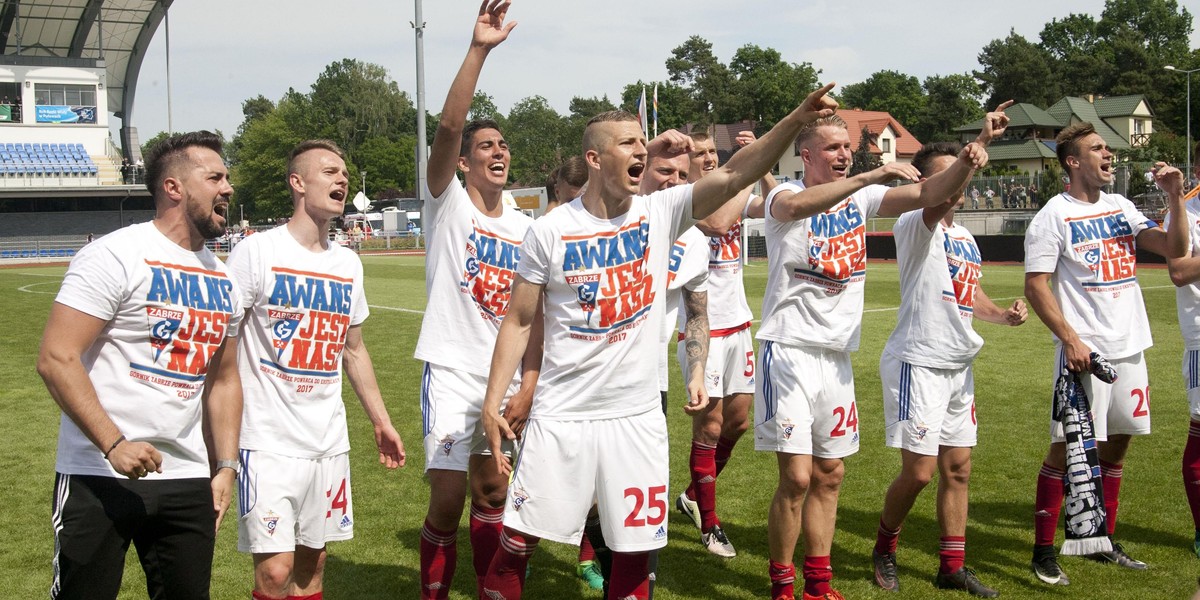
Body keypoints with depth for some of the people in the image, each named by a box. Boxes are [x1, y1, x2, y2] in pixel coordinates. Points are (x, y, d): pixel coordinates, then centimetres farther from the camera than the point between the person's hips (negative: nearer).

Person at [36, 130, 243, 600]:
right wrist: (114, 444, -22)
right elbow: (56, 359, -15)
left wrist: (226, 465, 10)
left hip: (187, 479, 6)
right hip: (99, 476, -6)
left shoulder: (221, 281, 12)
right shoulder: (116, 256, -10)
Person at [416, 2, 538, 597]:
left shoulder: (524, 228, 10)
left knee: (493, 492, 13)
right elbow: (448, 126, -20)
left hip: (506, 378, 5)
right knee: (447, 499, -7)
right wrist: (478, 50, -28)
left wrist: (527, 384, -2)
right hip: (452, 373, -5)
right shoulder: (448, 204, -3)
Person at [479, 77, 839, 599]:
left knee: (636, 546, 8)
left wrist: (798, 117, -24)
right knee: (520, 538, 3)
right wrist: (492, 402, -5)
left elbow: (735, 175, -12)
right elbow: (519, 322, 0)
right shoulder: (550, 231, -5)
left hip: (637, 416, 2)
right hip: (562, 414, -2)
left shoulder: (661, 213, -1)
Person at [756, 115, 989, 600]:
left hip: (837, 355, 6)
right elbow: (794, 205, -34)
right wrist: (872, 176, -40)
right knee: (797, 478, -9)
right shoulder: (785, 196, -10)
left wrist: (964, 163, -23)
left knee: (829, 475, 12)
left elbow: (927, 193, -3)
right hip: (789, 350, -6)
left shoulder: (861, 196, 6)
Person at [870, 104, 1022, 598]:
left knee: (958, 469, 10)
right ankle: (884, 549, 17)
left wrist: (1002, 314, 4)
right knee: (919, 470, -6)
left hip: (960, 366, 8)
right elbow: (936, 204, -34)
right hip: (918, 362, -8)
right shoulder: (914, 226, -11)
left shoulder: (966, 238, 15)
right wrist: (982, 143, -46)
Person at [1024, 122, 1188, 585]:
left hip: (1129, 347, 7)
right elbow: (1036, 286, -12)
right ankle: (1043, 552, 3)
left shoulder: (1121, 208, 12)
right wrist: (1070, 338, -19)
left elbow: (1175, 249, 5)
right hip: (1084, 352, -7)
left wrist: (1175, 198, -7)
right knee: (1067, 448, -5)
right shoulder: (1054, 215, -7)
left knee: (1116, 444, 12)